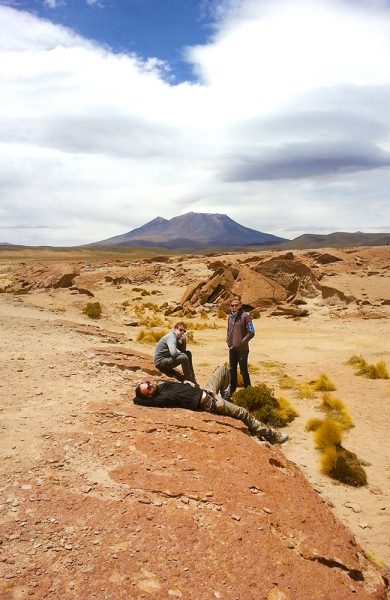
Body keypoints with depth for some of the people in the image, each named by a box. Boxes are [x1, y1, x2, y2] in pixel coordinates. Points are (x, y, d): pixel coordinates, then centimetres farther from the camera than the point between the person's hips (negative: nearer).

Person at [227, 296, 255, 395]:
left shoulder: (245, 316, -12)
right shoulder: (230, 316, 7)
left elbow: (251, 333, -14)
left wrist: (242, 342, -14)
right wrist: (228, 340, 7)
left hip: (242, 349, -6)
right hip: (232, 349, 6)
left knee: (243, 371, 1)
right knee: (232, 370, 16)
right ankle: (232, 390, 29)